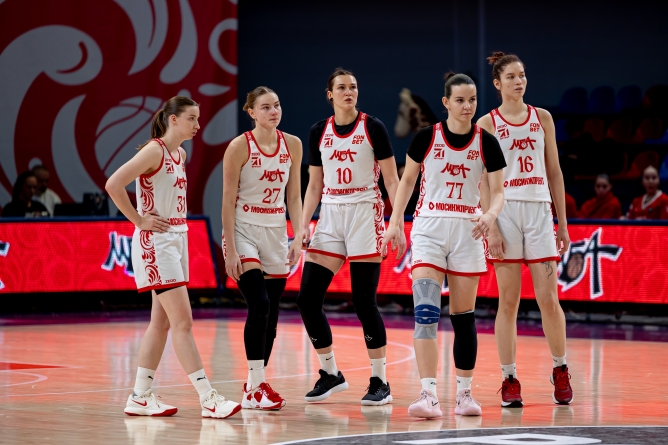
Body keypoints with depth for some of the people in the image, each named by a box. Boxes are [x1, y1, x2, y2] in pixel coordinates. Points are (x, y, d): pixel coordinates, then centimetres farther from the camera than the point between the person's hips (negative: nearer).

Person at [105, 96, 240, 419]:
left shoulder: (180, 155, 12)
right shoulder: (154, 151, -14)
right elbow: (113, 185, -23)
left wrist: (177, 218, 13)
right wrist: (138, 220, -16)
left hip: (177, 239, 9)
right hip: (156, 242, -9)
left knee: (162, 322, 10)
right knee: (183, 322, -11)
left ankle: (140, 397, 15)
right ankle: (208, 399, -13)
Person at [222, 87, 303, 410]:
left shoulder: (292, 145, 3)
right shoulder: (240, 147, -10)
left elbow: (294, 196, 8)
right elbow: (228, 199, -10)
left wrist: (298, 237, -2)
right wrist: (230, 250, -15)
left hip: (276, 232, 5)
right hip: (244, 229, -5)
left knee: (271, 313, 5)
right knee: (260, 304, -19)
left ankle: (254, 385, 17)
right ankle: (255, 386, -14)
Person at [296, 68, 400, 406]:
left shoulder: (372, 128, -2)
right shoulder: (318, 132, 9)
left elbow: (392, 180, -3)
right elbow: (314, 185, 13)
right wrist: (304, 224, 3)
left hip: (365, 213, -5)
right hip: (330, 216, 5)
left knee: (364, 301, -7)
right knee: (307, 298, -2)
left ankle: (380, 382, 4)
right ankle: (330, 374, 13)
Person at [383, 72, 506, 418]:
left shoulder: (486, 143, -1)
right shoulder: (426, 137, -3)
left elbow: (498, 192, 0)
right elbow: (407, 180, 9)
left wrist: (490, 214, -21)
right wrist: (395, 223, 1)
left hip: (467, 232, 1)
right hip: (429, 228, -1)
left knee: (463, 316, 7)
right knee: (426, 312, -15)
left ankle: (464, 393, 19)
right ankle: (428, 395, -21)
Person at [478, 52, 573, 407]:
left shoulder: (542, 118, 11)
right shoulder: (487, 124, 3)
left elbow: (554, 172, 13)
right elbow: (483, 181, 0)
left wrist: (562, 222, 9)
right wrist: (491, 228, -9)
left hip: (539, 210, 2)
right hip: (504, 211, -2)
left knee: (548, 298, -3)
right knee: (508, 301, -1)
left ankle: (560, 369, 14)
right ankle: (509, 379, 6)